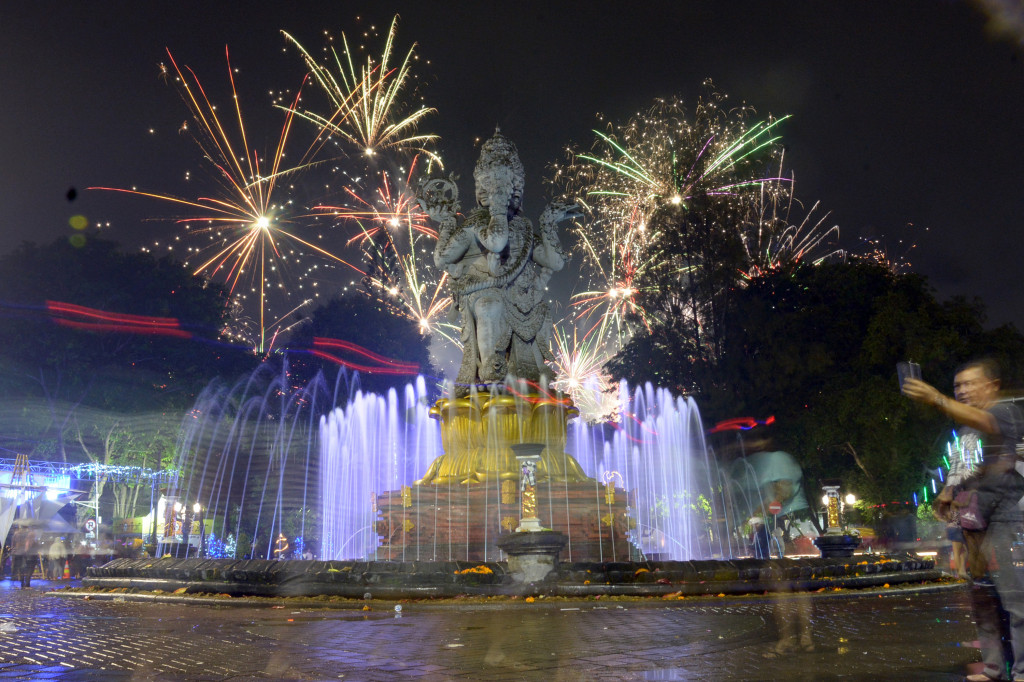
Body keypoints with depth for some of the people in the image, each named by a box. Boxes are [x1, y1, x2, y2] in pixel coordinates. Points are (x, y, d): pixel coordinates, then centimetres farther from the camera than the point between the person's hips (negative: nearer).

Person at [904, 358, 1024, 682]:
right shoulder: (965, 429, 17)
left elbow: (983, 422, -32)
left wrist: (937, 399, -48)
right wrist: (947, 494, 13)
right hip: (973, 521, 9)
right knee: (983, 597, 12)